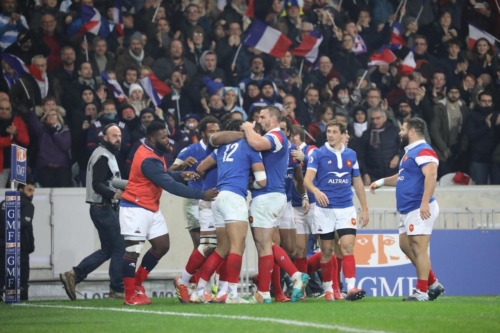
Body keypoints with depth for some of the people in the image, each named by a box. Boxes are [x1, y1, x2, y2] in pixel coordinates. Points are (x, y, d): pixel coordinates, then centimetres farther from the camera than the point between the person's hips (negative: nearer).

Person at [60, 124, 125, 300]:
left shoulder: (107, 155, 18)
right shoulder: (103, 156, -15)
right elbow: (97, 185, -25)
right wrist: (113, 194, -41)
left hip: (105, 208, 11)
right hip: (103, 208, -11)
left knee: (107, 250, 11)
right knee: (119, 247, -5)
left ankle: (73, 275, 7)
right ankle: (117, 289, 1)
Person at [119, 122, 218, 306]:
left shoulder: (153, 152, 4)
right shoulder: (148, 160, -26)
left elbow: (164, 174, 16)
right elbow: (171, 186, -29)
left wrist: (180, 174, -6)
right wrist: (202, 195, -28)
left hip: (152, 208, 10)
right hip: (136, 208, -10)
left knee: (162, 246, 9)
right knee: (133, 249, -5)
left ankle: (137, 284, 22)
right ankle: (130, 296, 0)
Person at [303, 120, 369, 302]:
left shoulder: (351, 155, 8)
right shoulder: (318, 154, -3)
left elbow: (357, 182, 16)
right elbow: (307, 179, -12)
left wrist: (364, 208, 13)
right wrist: (316, 191, -34)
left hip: (346, 208, 2)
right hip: (325, 209, -2)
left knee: (348, 247, -11)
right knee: (327, 251, 4)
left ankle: (351, 288, -18)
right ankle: (328, 289, 14)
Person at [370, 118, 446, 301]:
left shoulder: (423, 151, -14)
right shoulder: (410, 152, 19)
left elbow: (431, 175, -27)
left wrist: (425, 203, -34)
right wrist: (381, 182, 25)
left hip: (419, 209, -11)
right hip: (408, 210, 11)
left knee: (419, 248, -9)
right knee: (406, 246, 14)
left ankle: (422, 292, -7)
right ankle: (433, 284, 19)